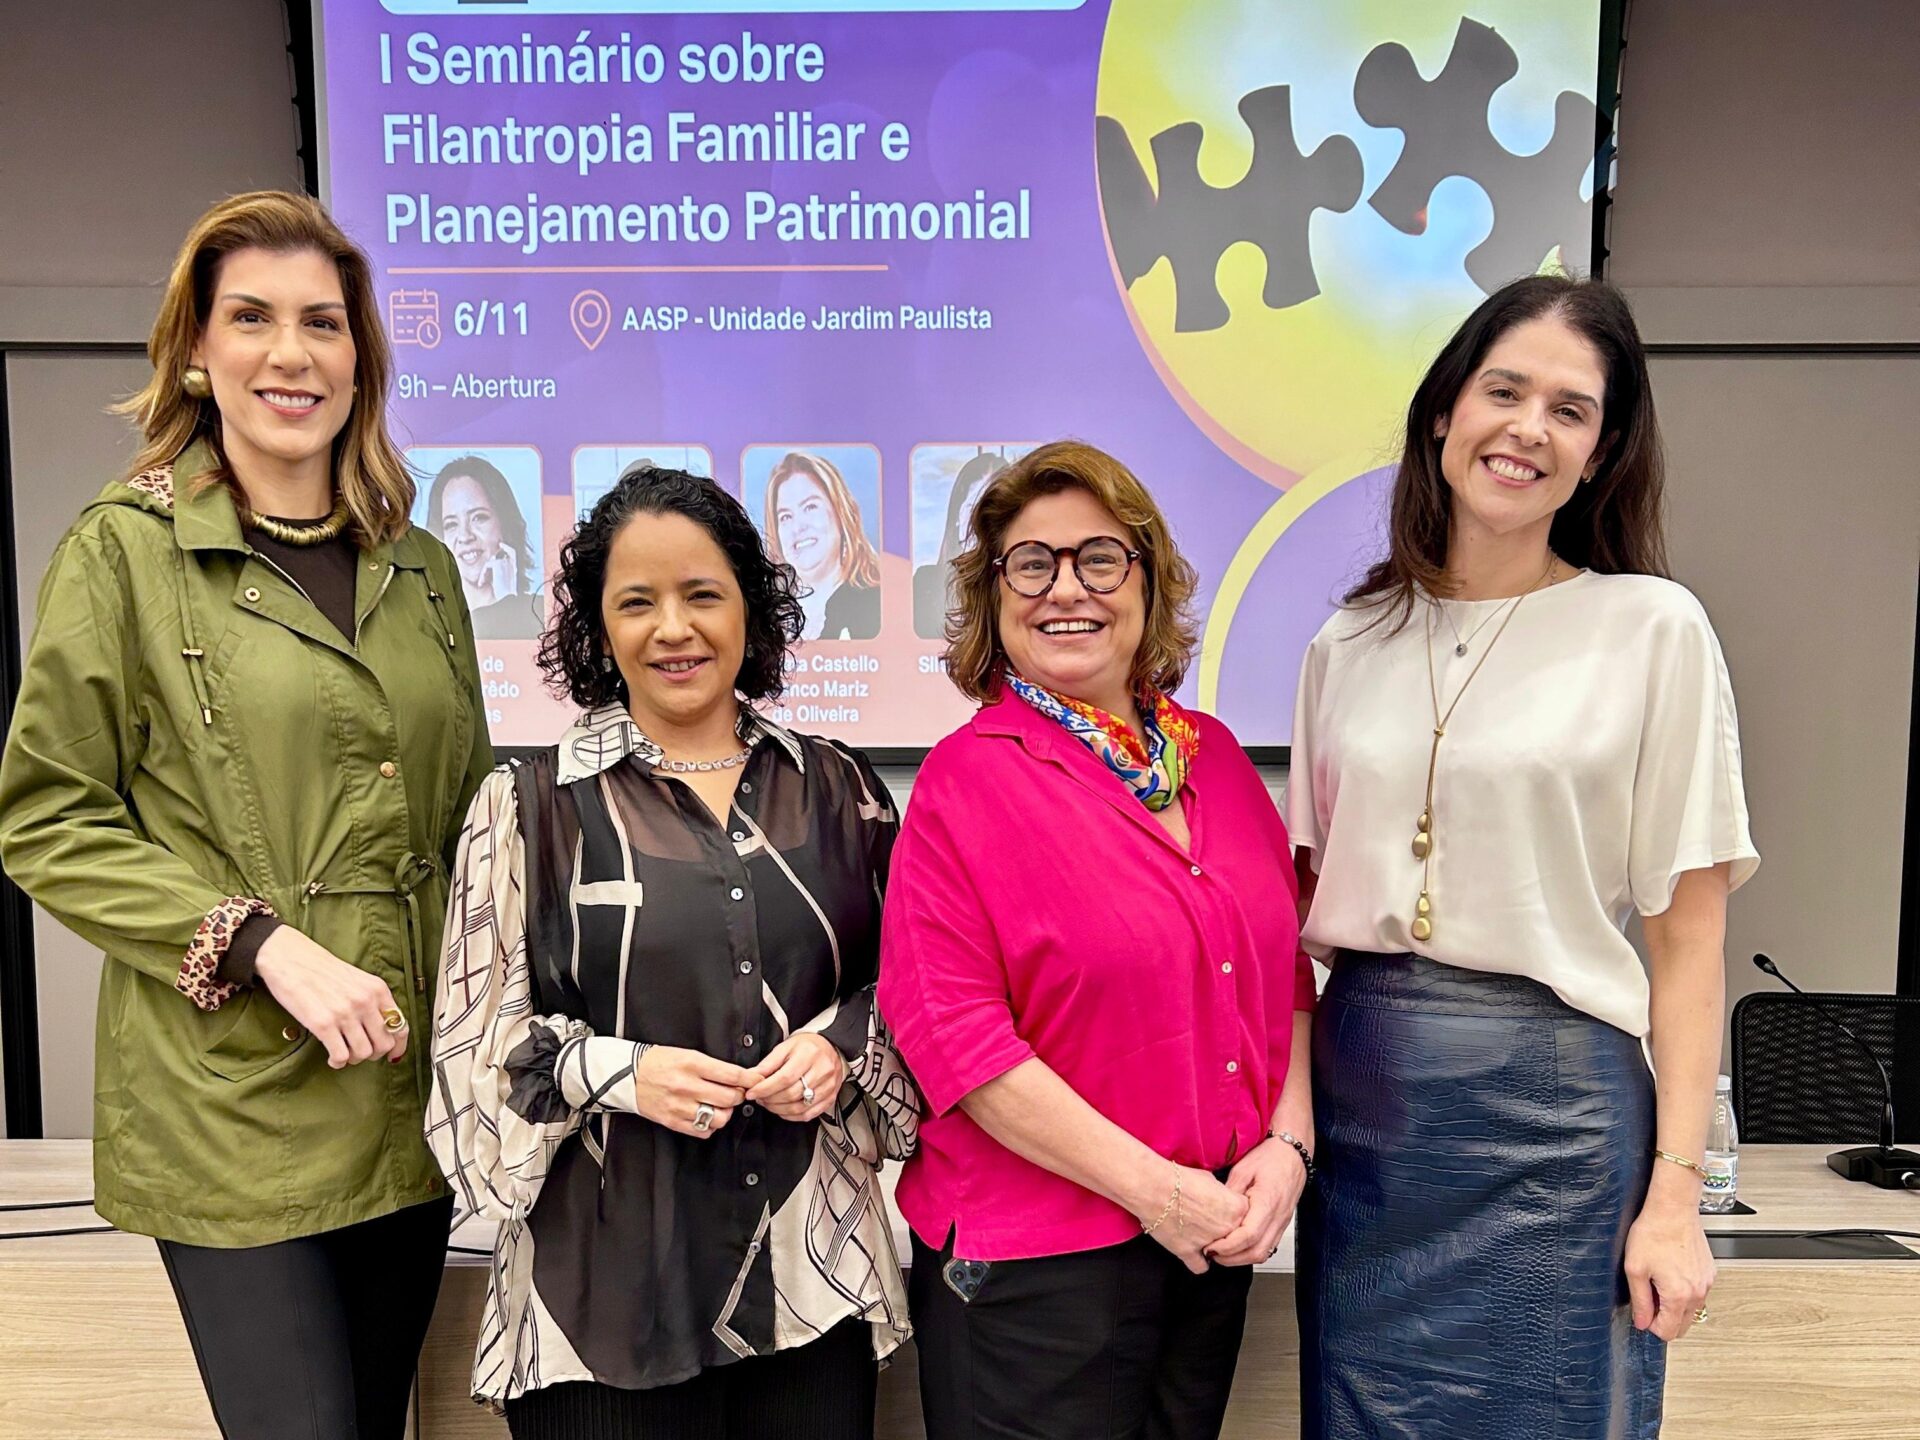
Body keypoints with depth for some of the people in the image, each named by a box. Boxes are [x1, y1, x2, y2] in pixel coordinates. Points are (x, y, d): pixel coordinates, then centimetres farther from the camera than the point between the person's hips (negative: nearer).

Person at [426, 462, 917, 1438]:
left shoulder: (835, 787, 5)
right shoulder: (532, 805, -2)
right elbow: (477, 1041, 0)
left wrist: (846, 1044, -7)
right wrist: (614, 1070, -15)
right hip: (609, 1282, -2)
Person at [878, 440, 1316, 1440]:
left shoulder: (1213, 755, 5)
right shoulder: (966, 779, -12)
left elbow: (1283, 972, 10)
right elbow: (952, 1031, -17)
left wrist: (1288, 1143, -3)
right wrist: (1152, 1188, -17)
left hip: (1222, 1236, 6)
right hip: (1036, 1258, -5)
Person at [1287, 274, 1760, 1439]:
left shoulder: (1653, 629, -5)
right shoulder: (1351, 644, 6)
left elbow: (1688, 935, -5)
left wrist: (1675, 1191, -8)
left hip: (1553, 1104, -3)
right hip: (1359, 1094, 4)